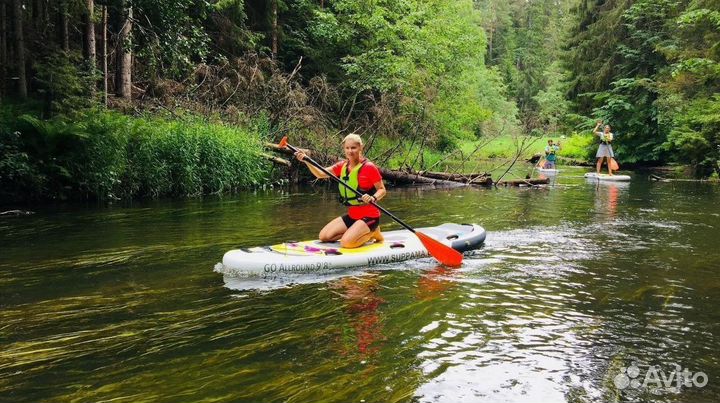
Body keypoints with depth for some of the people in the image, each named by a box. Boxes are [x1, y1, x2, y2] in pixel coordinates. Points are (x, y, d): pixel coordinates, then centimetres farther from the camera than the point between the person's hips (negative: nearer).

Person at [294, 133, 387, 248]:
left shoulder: (369, 167, -12)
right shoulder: (342, 166, 6)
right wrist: (306, 161, -16)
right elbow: (320, 174, -1)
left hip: (369, 215, -7)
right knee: (324, 236, 1)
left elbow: (382, 190, -9)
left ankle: (373, 233, 3)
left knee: (346, 243, -25)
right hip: (352, 215, 7)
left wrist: (373, 198, -30)